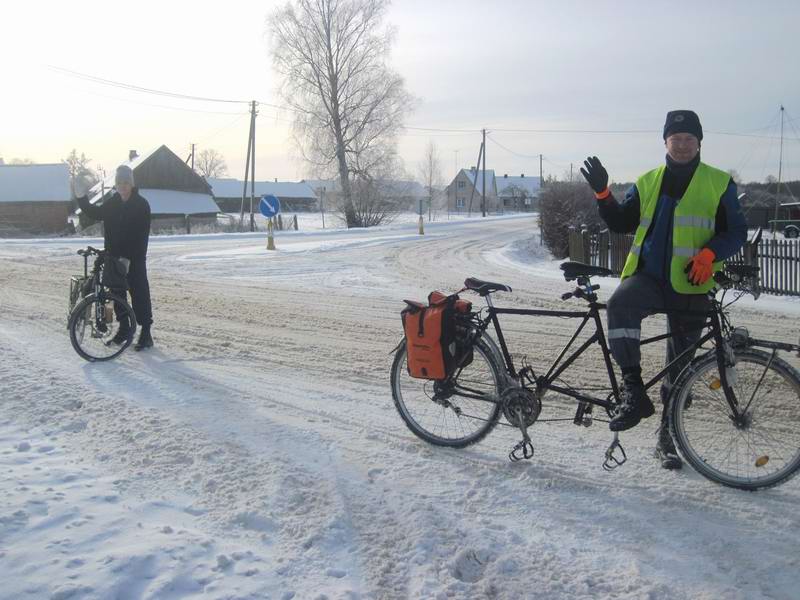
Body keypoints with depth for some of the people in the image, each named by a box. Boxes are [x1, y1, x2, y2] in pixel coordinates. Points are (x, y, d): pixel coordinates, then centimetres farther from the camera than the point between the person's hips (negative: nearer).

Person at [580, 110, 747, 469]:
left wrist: (708, 254, -17)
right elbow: (621, 223, 9)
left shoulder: (719, 183, 5)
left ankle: (666, 439, 22)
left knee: (679, 368, 7)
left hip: (690, 288, 0)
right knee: (620, 305, -36)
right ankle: (634, 392, -31)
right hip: (648, 276, 1)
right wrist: (602, 194, -7)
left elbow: (736, 232, 3)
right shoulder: (648, 182, 12)